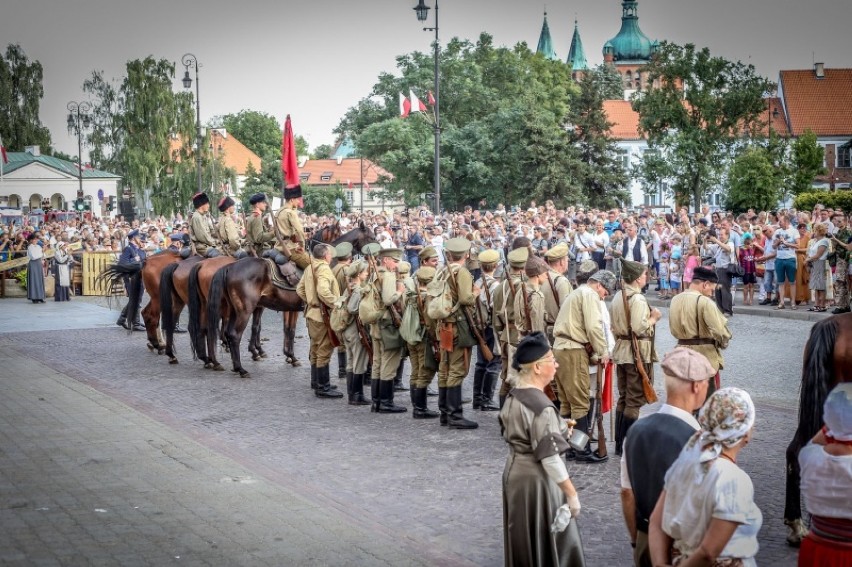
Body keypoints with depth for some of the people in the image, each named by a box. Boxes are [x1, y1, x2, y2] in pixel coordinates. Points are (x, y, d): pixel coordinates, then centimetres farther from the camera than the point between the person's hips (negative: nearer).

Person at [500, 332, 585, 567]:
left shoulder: (513, 397, 2)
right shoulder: (541, 407, -25)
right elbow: (550, 458, -26)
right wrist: (572, 494, -19)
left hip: (514, 471, 9)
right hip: (537, 480, -9)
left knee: (523, 543, 20)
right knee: (548, 544, 4)